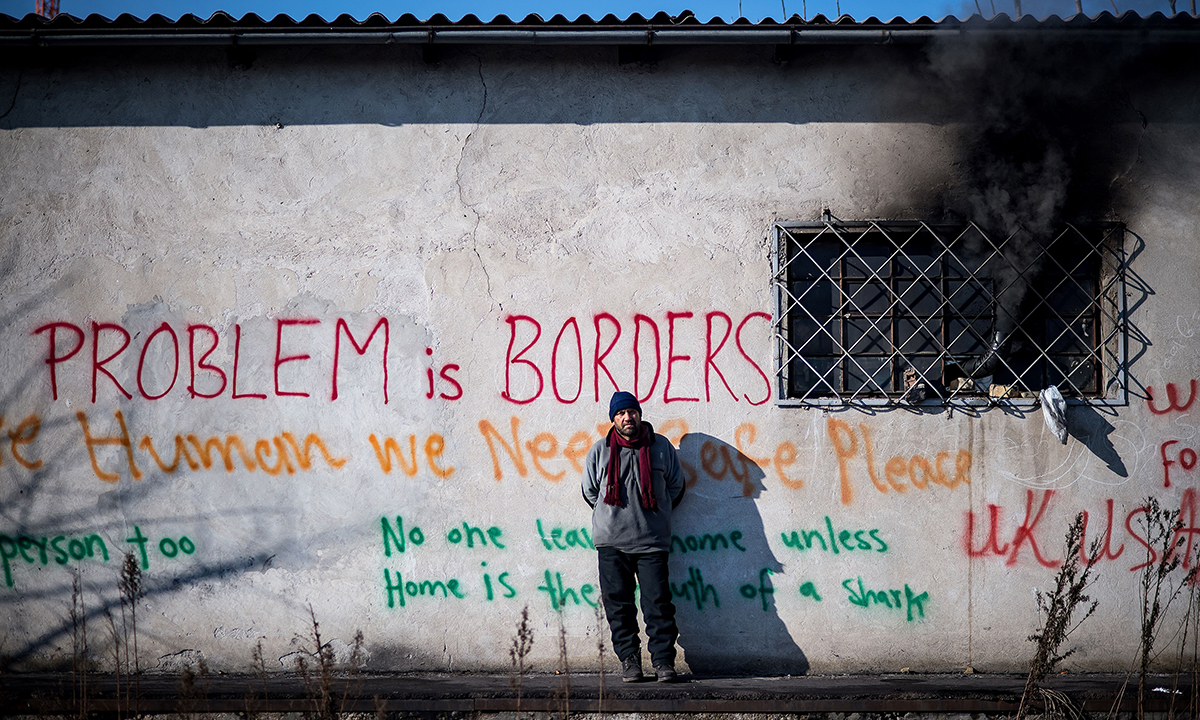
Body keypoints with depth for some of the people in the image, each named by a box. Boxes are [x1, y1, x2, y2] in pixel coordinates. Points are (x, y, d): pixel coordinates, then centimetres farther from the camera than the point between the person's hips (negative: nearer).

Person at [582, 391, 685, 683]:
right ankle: (629, 659, 10)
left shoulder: (661, 447, 6)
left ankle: (663, 660, 0)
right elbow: (590, 491, 16)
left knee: (658, 602, -5)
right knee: (618, 604, 1)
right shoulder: (600, 451, 6)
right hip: (611, 541, 1)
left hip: (652, 540, -1)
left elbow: (676, 487, 16)